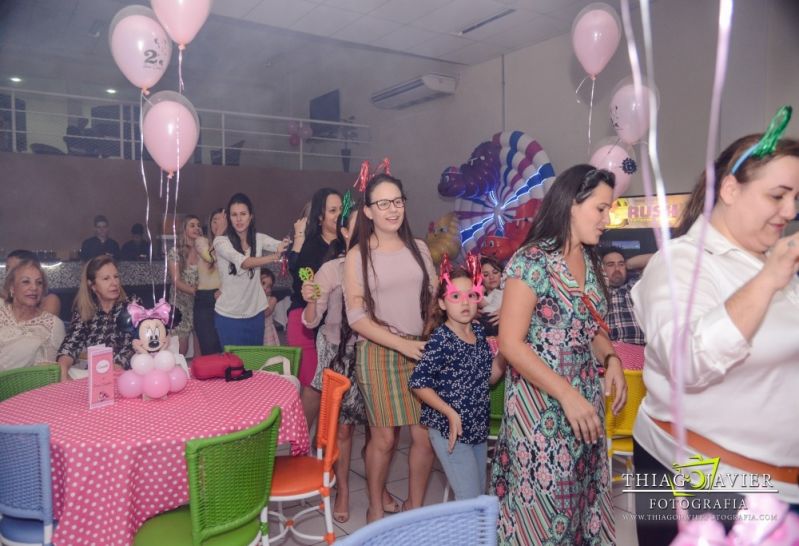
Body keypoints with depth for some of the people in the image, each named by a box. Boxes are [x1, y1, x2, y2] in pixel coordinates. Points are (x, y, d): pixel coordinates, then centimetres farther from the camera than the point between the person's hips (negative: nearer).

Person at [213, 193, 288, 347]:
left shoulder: (259, 239, 3)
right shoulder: (221, 241, -10)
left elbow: (285, 246, -11)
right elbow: (244, 262, -25)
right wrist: (275, 256, -38)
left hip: (255, 314, 3)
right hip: (228, 316, -3)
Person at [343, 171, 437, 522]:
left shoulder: (419, 248, 8)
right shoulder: (358, 256, -3)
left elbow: (434, 299, 13)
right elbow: (356, 318, -8)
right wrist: (403, 344, -16)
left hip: (422, 350, 3)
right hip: (379, 353, -3)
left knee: (425, 435, 5)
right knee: (383, 437, 4)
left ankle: (415, 505, 27)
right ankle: (375, 508, 27)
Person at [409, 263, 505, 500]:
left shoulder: (478, 331, 3)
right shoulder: (441, 339, -18)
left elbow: (489, 376, 11)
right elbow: (418, 382, -17)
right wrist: (451, 414, -20)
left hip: (479, 428, 7)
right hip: (451, 430, -7)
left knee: (480, 494, 19)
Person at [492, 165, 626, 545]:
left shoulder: (589, 260, 7)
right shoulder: (532, 261, -16)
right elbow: (510, 344, -19)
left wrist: (611, 359, -1)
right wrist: (567, 394, -22)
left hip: (586, 399, 7)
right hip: (542, 406, -7)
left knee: (580, 493, 17)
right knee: (544, 503, 6)